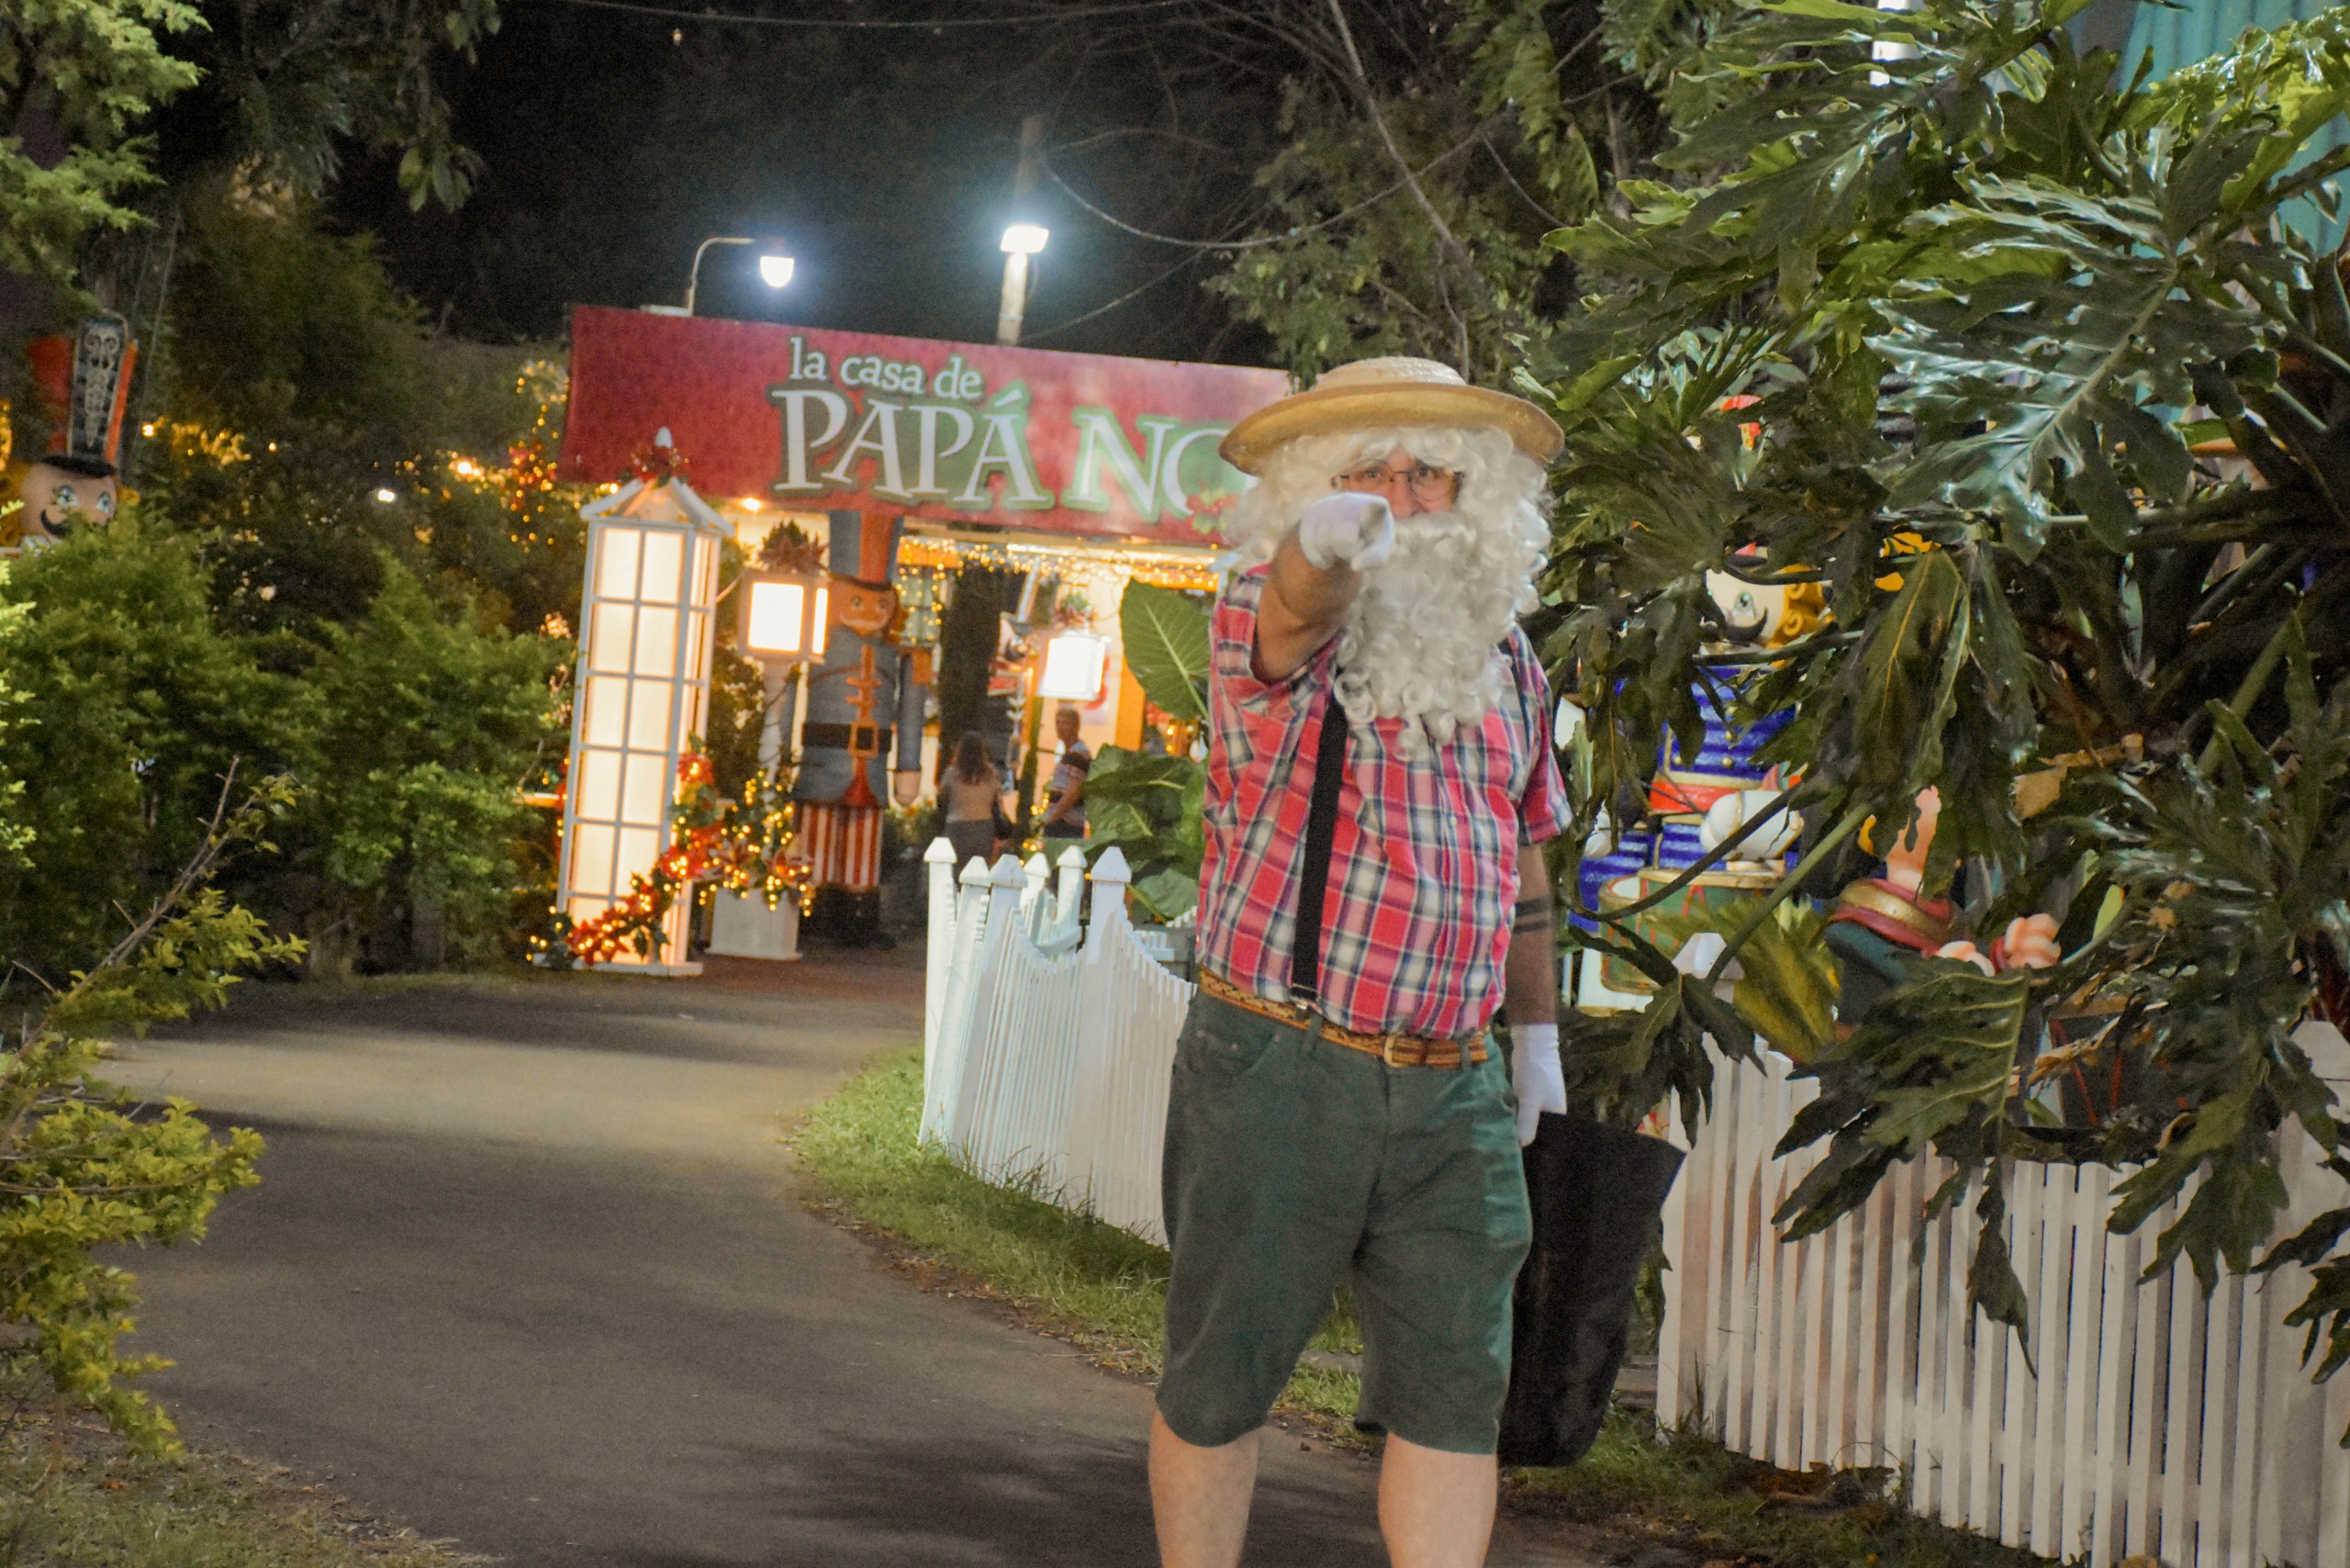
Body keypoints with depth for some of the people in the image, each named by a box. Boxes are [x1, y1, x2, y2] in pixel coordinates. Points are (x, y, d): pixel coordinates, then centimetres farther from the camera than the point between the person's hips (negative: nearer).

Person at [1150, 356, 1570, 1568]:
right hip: (1278, 1067, -4)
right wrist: (1328, 545, -54)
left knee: (1456, 1392, 1)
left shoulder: (1506, 663, 13)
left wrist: (1538, 1032, 23)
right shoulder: (1268, 621, -5)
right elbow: (1294, 610, -31)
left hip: (1453, 1091, 4)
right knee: (1221, 1381, 5)